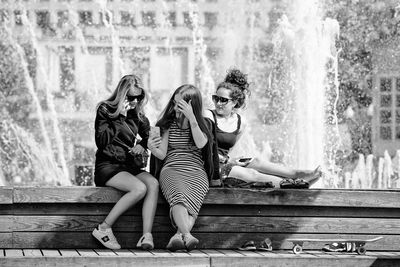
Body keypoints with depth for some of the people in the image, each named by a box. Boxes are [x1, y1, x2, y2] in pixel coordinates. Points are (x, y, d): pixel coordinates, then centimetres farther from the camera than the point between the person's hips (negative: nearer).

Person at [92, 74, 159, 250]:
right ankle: (103, 229, -23)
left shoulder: (136, 114, 13)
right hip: (107, 166, -6)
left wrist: (142, 145, 2)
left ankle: (146, 236, -38)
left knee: (153, 183, -27)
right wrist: (120, 117, -17)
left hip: (128, 166, 6)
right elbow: (101, 142, -13)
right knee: (140, 188, -32)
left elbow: (148, 135, 26)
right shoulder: (105, 110, -3)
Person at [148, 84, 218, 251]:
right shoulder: (169, 123, 14)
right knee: (178, 196, -36)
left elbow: (201, 144, -10)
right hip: (171, 170, 0)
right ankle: (187, 236, -55)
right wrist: (152, 148, -15)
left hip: (196, 173, 1)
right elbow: (162, 155, 8)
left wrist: (191, 118, -17)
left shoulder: (204, 124, 11)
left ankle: (178, 236, -53)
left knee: (192, 199, -35)